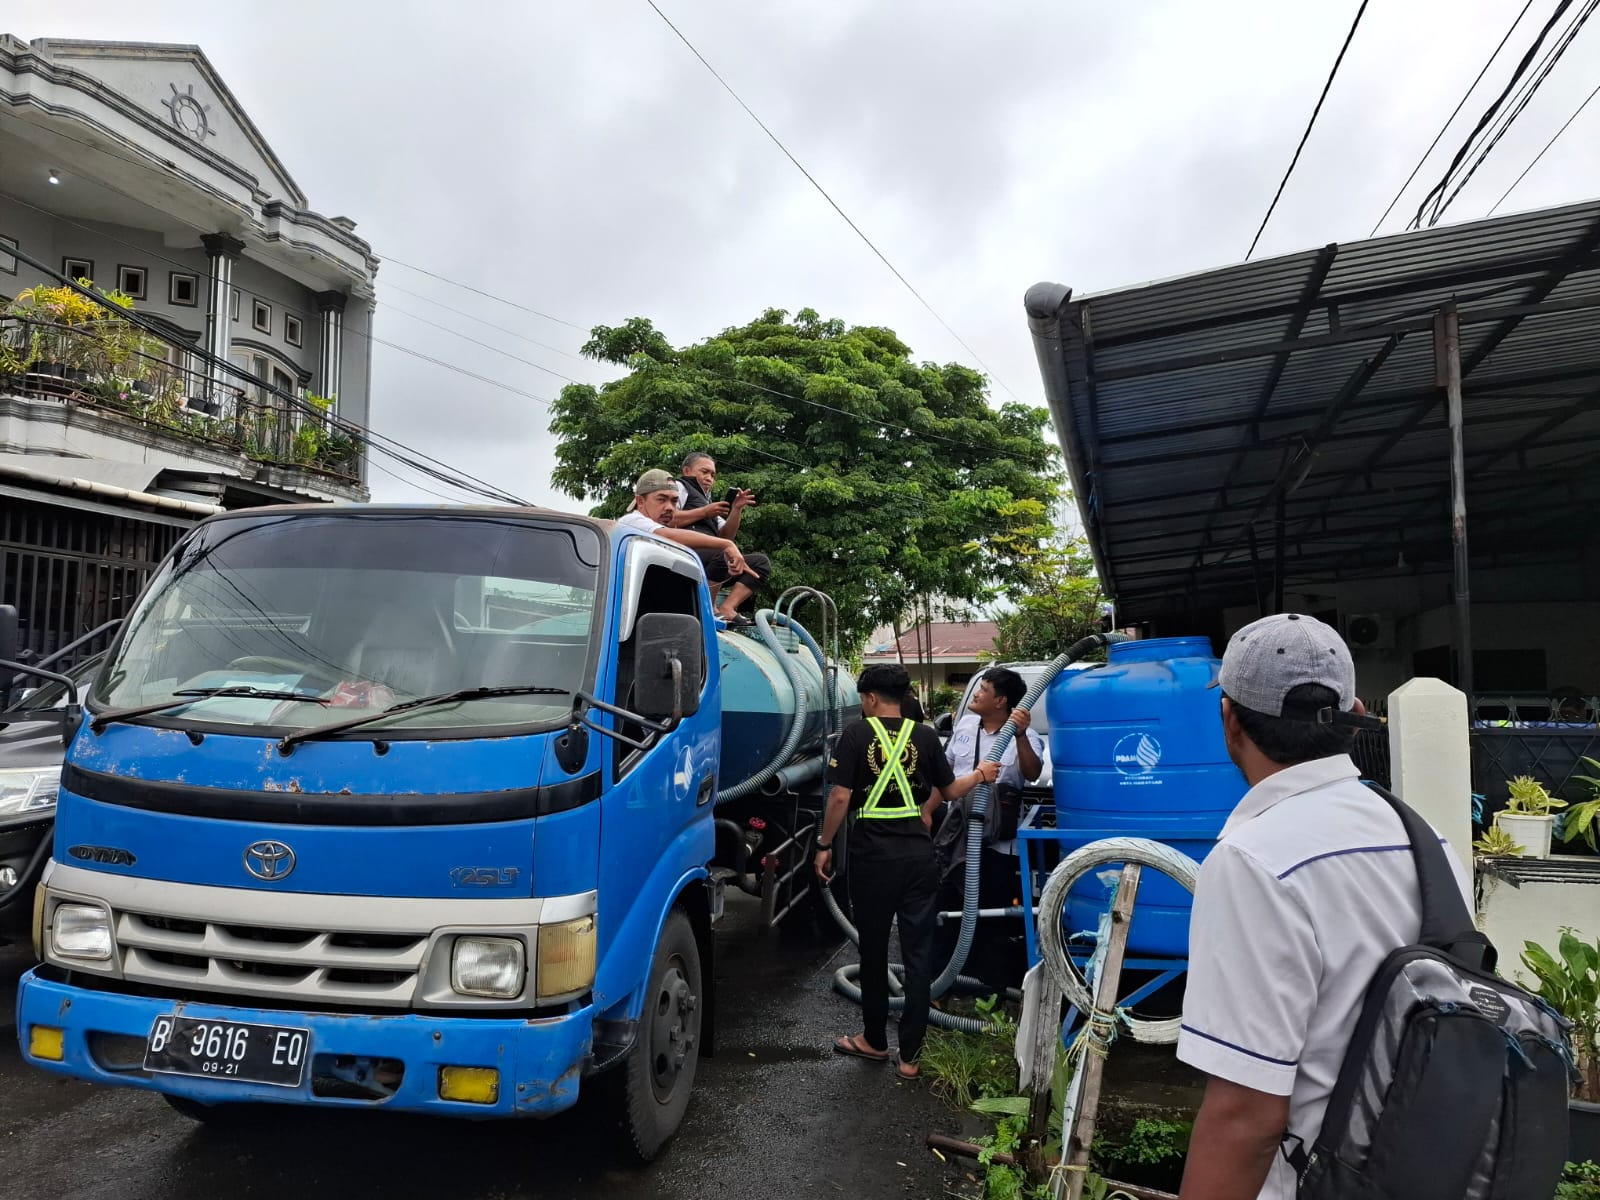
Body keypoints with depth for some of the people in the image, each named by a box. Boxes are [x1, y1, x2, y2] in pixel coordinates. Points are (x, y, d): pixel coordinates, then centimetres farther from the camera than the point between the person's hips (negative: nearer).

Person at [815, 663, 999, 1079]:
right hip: (917, 853, 2)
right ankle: (909, 1054, 11)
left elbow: (840, 798, -10)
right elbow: (948, 791, 14)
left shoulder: (856, 734, -4)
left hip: (873, 854, -2)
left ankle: (875, 1040, 27)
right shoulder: (925, 736, 5)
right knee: (918, 952, 7)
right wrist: (979, 774, 33)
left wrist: (824, 845, 1)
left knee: (873, 949, 13)